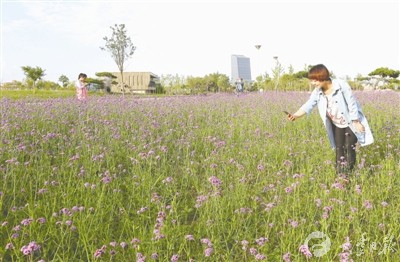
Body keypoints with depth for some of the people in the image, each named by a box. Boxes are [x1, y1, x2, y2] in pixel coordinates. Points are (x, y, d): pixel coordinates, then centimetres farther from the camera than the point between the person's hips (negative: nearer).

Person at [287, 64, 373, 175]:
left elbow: (352, 104, -20)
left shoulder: (342, 85, -26)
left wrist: (356, 122, -17)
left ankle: (349, 174, 5)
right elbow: (308, 105, -20)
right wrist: (295, 115, -37)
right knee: (339, 149, 6)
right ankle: (339, 174, 13)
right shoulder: (317, 92, -11)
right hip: (337, 125, 5)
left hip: (350, 123, -5)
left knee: (349, 149, -5)